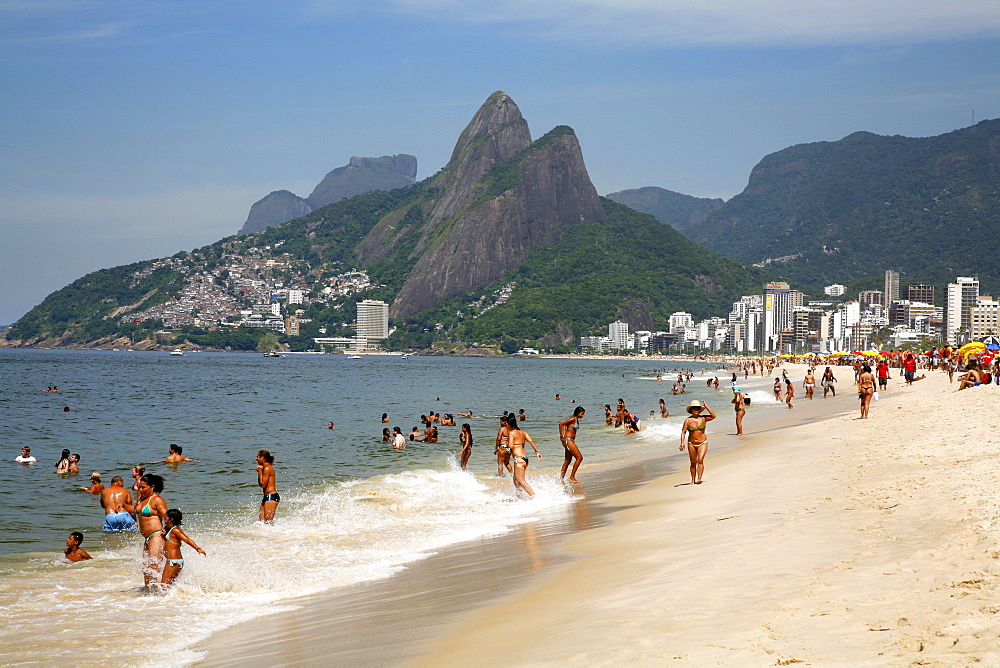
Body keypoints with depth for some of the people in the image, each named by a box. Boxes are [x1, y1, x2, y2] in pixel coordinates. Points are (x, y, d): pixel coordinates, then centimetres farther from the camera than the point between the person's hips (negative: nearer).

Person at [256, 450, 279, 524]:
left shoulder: (267, 468, -14)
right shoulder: (264, 468, 16)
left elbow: (263, 484, -17)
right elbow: (260, 483, 19)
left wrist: (260, 471, -11)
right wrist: (259, 472, 8)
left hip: (271, 496, -10)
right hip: (266, 497, 10)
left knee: (268, 521, -10)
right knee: (262, 520, 8)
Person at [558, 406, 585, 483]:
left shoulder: (576, 420, 15)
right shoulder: (573, 419, -13)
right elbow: (561, 424, -20)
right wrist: (561, 437, -16)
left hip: (571, 441, 10)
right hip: (568, 440, -10)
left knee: (568, 461, 10)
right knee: (579, 457, -9)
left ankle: (561, 479, 12)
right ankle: (572, 477, -6)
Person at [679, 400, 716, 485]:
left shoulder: (703, 418, 0)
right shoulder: (688, 420, -3)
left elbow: (713, 416, -15)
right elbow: (683, 432, -5)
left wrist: (706, 407, -14)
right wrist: (682, 443, -16)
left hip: (702, 443, -1)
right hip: (691, 444, 1)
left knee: (700, 460, -17)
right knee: (693, 463, 7)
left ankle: (699, 479, -23)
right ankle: (693, 480, 17)